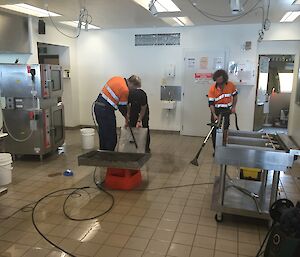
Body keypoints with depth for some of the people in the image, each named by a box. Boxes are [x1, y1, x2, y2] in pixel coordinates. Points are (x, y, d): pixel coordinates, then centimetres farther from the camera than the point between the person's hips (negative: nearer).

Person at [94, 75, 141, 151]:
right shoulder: (125, 90, -14)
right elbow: (123, 107, -5)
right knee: (111, 137, 0)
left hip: (98, 105, 9)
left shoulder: (117, 78, 9)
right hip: (106, 110, -9)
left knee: (103, 134, 19)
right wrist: (127, 117, 12)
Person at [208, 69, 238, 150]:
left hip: (226, 110, 0)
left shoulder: (231, 85, -10)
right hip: (216, 110, 0)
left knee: (224, 130, -6)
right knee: (215, 130, 5)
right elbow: (211, 103, -14)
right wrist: (214, 114, -25)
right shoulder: (212, 88, -15)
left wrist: (234, 107, 1)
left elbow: (235, 95, 10)